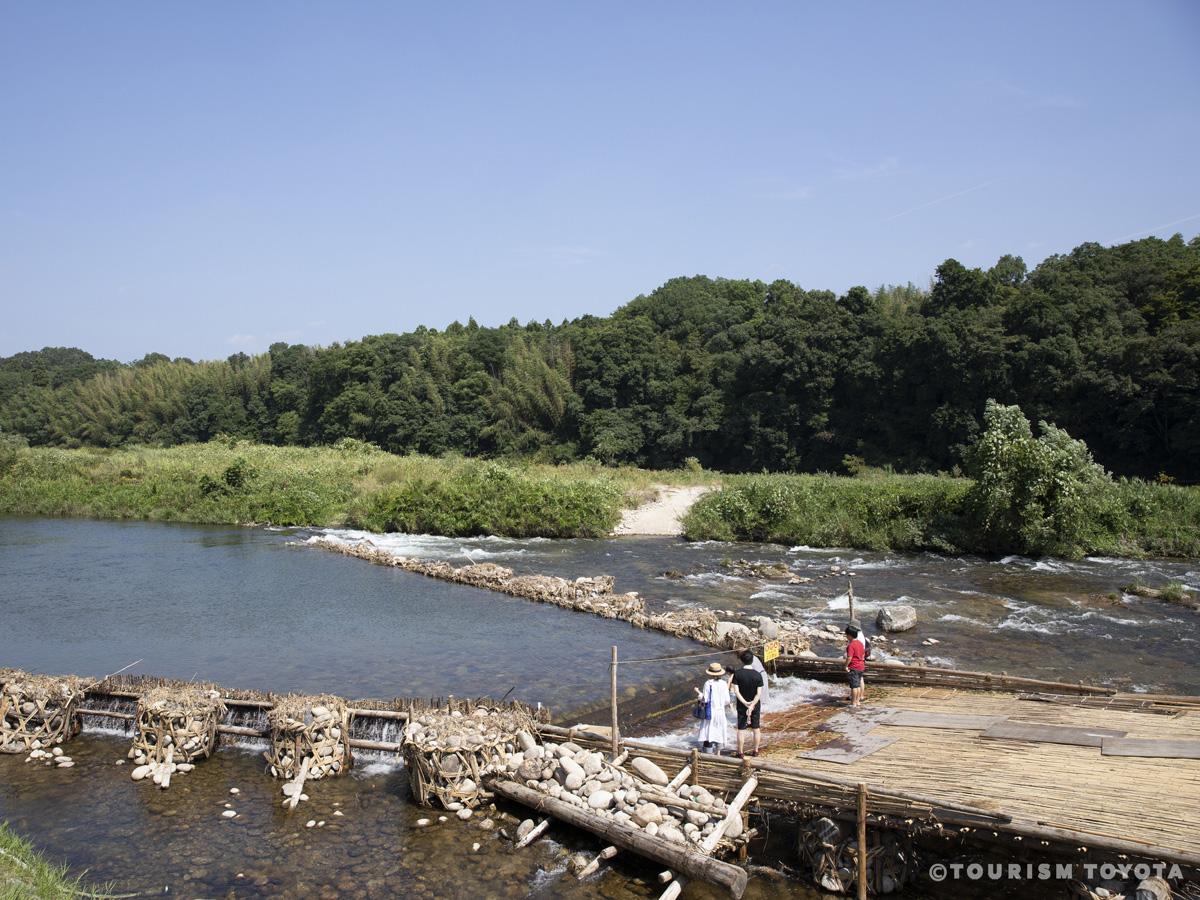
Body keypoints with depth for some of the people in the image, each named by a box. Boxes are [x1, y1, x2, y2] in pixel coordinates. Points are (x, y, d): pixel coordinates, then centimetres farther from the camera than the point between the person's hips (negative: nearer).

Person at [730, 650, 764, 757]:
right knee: (756, 729, 15)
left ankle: (741, 752, 16)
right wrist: (752, 705, -18)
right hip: (755, 706, 1)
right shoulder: (758, 675, -11)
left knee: (741, 729, 9)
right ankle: (756, 751, 23)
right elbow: (759, 694, -16)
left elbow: (736, 691, -16)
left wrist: (745, 703, -15)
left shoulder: (737, 674, -13)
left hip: (741, 706, -1)